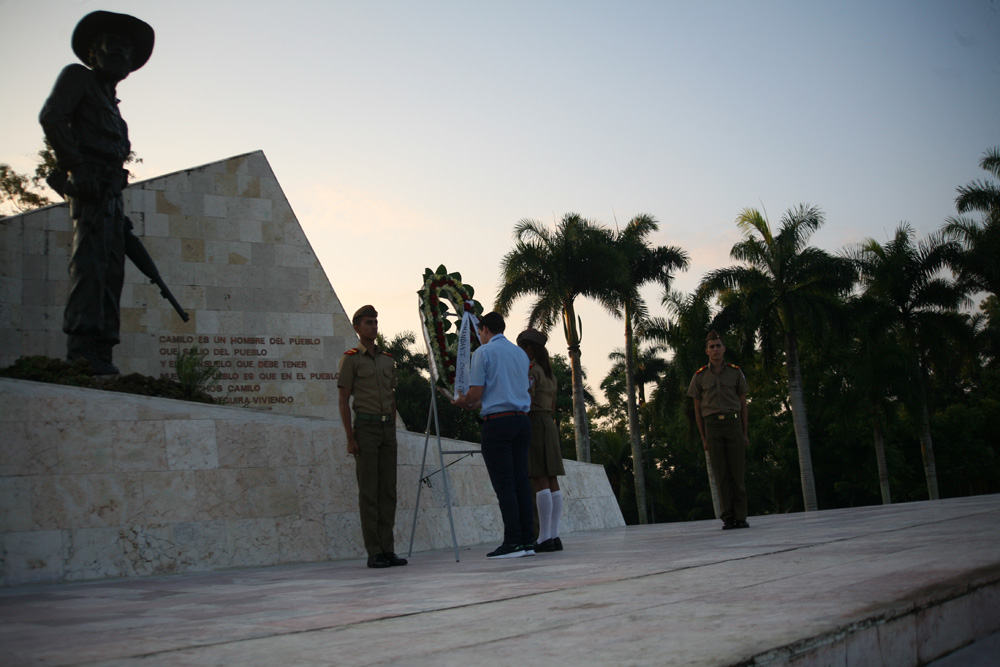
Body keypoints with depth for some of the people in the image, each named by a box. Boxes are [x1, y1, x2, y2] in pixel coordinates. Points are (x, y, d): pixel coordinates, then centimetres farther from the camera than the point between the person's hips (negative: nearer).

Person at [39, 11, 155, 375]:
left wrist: (120, 212, 18)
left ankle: (101, 353, 3)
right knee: (90, 263, -19)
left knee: (111, 270, 3)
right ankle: (81, 348, -26)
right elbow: (51, 117, -8)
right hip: (90, 188, -9)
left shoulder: (109, 102, 30)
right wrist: (75, 165, -18)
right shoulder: (77, 77, 8)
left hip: (109, 194, 9)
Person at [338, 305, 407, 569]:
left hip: (387, 428, 5)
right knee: (368, 491, -4)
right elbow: (344, 401, -4)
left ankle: (388, 549, 9)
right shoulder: (351, 358, -1)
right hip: (365, 427, -5)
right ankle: (374, 552, -1)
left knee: (388, 489, 5)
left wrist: (393, 429, 13)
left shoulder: (388, 359, 15)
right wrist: (350, 438, -11)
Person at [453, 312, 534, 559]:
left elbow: (476, 393, -8)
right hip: (522, 420, 6)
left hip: (497, 422, -6)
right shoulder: (520, 353, 17)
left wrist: (462, 402, 15)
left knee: (504, 484, -5)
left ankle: (513, 542, -6)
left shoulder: (483, 352, -2)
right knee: (521, 481, 7)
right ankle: (528, 541, 6)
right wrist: (476, 404, 33)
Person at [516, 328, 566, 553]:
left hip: (532, 424, -9)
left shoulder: (531, 370, -8)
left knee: (539, 480, -11)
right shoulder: (549, 373, 19)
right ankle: (554, 535, 2)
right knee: (551, 481, 4)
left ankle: (544, 538, -14)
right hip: (549, 425, 9)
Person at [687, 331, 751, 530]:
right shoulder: (700, 376, 7)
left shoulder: (735, 372, 8)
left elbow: (743, 403, 11)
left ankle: (741, 517, 1)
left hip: (733, 423, 0)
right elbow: (697, 409, 9)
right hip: (712, 425, 0)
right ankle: (728, 517, 2)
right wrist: (703, 438, 4)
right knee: (722, 474, -1)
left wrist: (745, 433, 5)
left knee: (737, 472, -2)